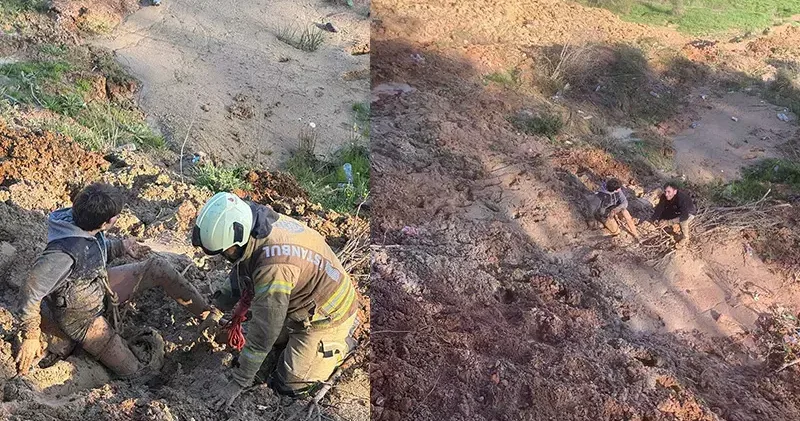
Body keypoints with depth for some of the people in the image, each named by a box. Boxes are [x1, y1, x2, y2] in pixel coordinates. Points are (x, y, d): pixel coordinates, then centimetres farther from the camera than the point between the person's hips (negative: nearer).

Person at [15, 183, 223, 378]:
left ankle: (207, 313, 4)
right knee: (132, 371, -1)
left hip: (101, 288, 7)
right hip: (82, 318, -7)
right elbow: (31, 291, -32)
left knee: (158, 267, -8)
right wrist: (30, 337, -24)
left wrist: (121, 246, -9)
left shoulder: (86, 226, -15)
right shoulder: (63, 254, -40)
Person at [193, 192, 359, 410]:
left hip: (327, 316, -8)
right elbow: (240, 272, 7)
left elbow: (263, 335, -30)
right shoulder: (261, 223, -15)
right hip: (304, 300, 8)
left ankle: (342, 344, 15)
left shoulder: (273, 267, -40)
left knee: (289, 385, 2)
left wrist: (237, 383, -19)